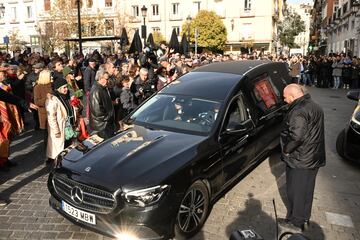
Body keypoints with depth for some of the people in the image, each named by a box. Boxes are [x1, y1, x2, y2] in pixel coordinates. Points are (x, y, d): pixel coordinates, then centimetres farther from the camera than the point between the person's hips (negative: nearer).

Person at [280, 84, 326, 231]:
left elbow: (296, 136, -35)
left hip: (299, 162, -9)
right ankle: (305, 217, 37)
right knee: (307, 190, 21)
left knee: (296, 191, 8)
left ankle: (296, 221, 23)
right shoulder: (315, 107, 9)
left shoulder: (298, 111, -24)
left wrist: (286, 150, -19)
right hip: (314, 158, 10)